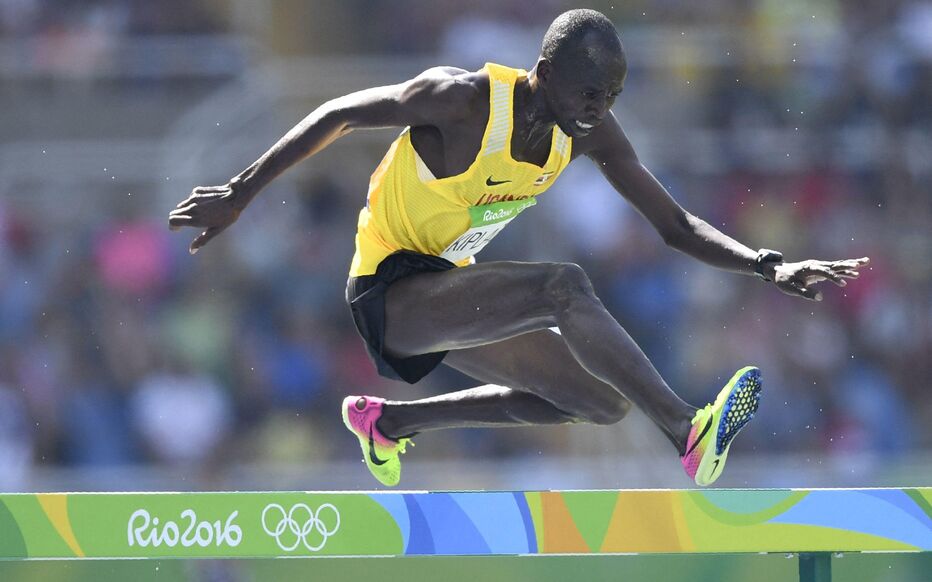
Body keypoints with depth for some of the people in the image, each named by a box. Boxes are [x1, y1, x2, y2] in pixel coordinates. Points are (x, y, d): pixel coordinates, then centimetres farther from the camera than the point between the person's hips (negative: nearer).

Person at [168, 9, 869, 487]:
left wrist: (771, 267, -14)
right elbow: (337, 115, -15)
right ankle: (691, 436, -35)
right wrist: (240, 194, -13)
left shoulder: (592, 133, -5)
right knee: (562, 286, -30)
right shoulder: (463, 99, -24)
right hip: (388, 292, -8)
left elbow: (676, 225, 0)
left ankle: (389, 421, 25)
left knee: (603, 403, 12)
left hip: (449, 292, 8)